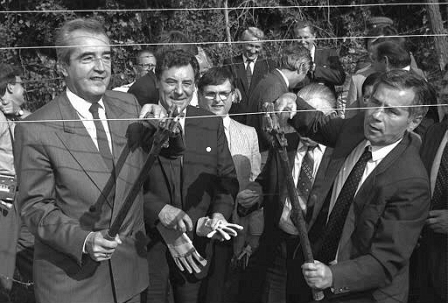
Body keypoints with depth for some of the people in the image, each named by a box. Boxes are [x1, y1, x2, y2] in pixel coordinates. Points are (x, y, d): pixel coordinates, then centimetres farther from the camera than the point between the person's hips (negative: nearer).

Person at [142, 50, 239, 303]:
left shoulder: (212, 124, 4)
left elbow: (227, 176, 5)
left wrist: (221, 211, -11)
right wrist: (158, 209, -20)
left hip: (198, 242, 3)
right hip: (149, 243, -2)